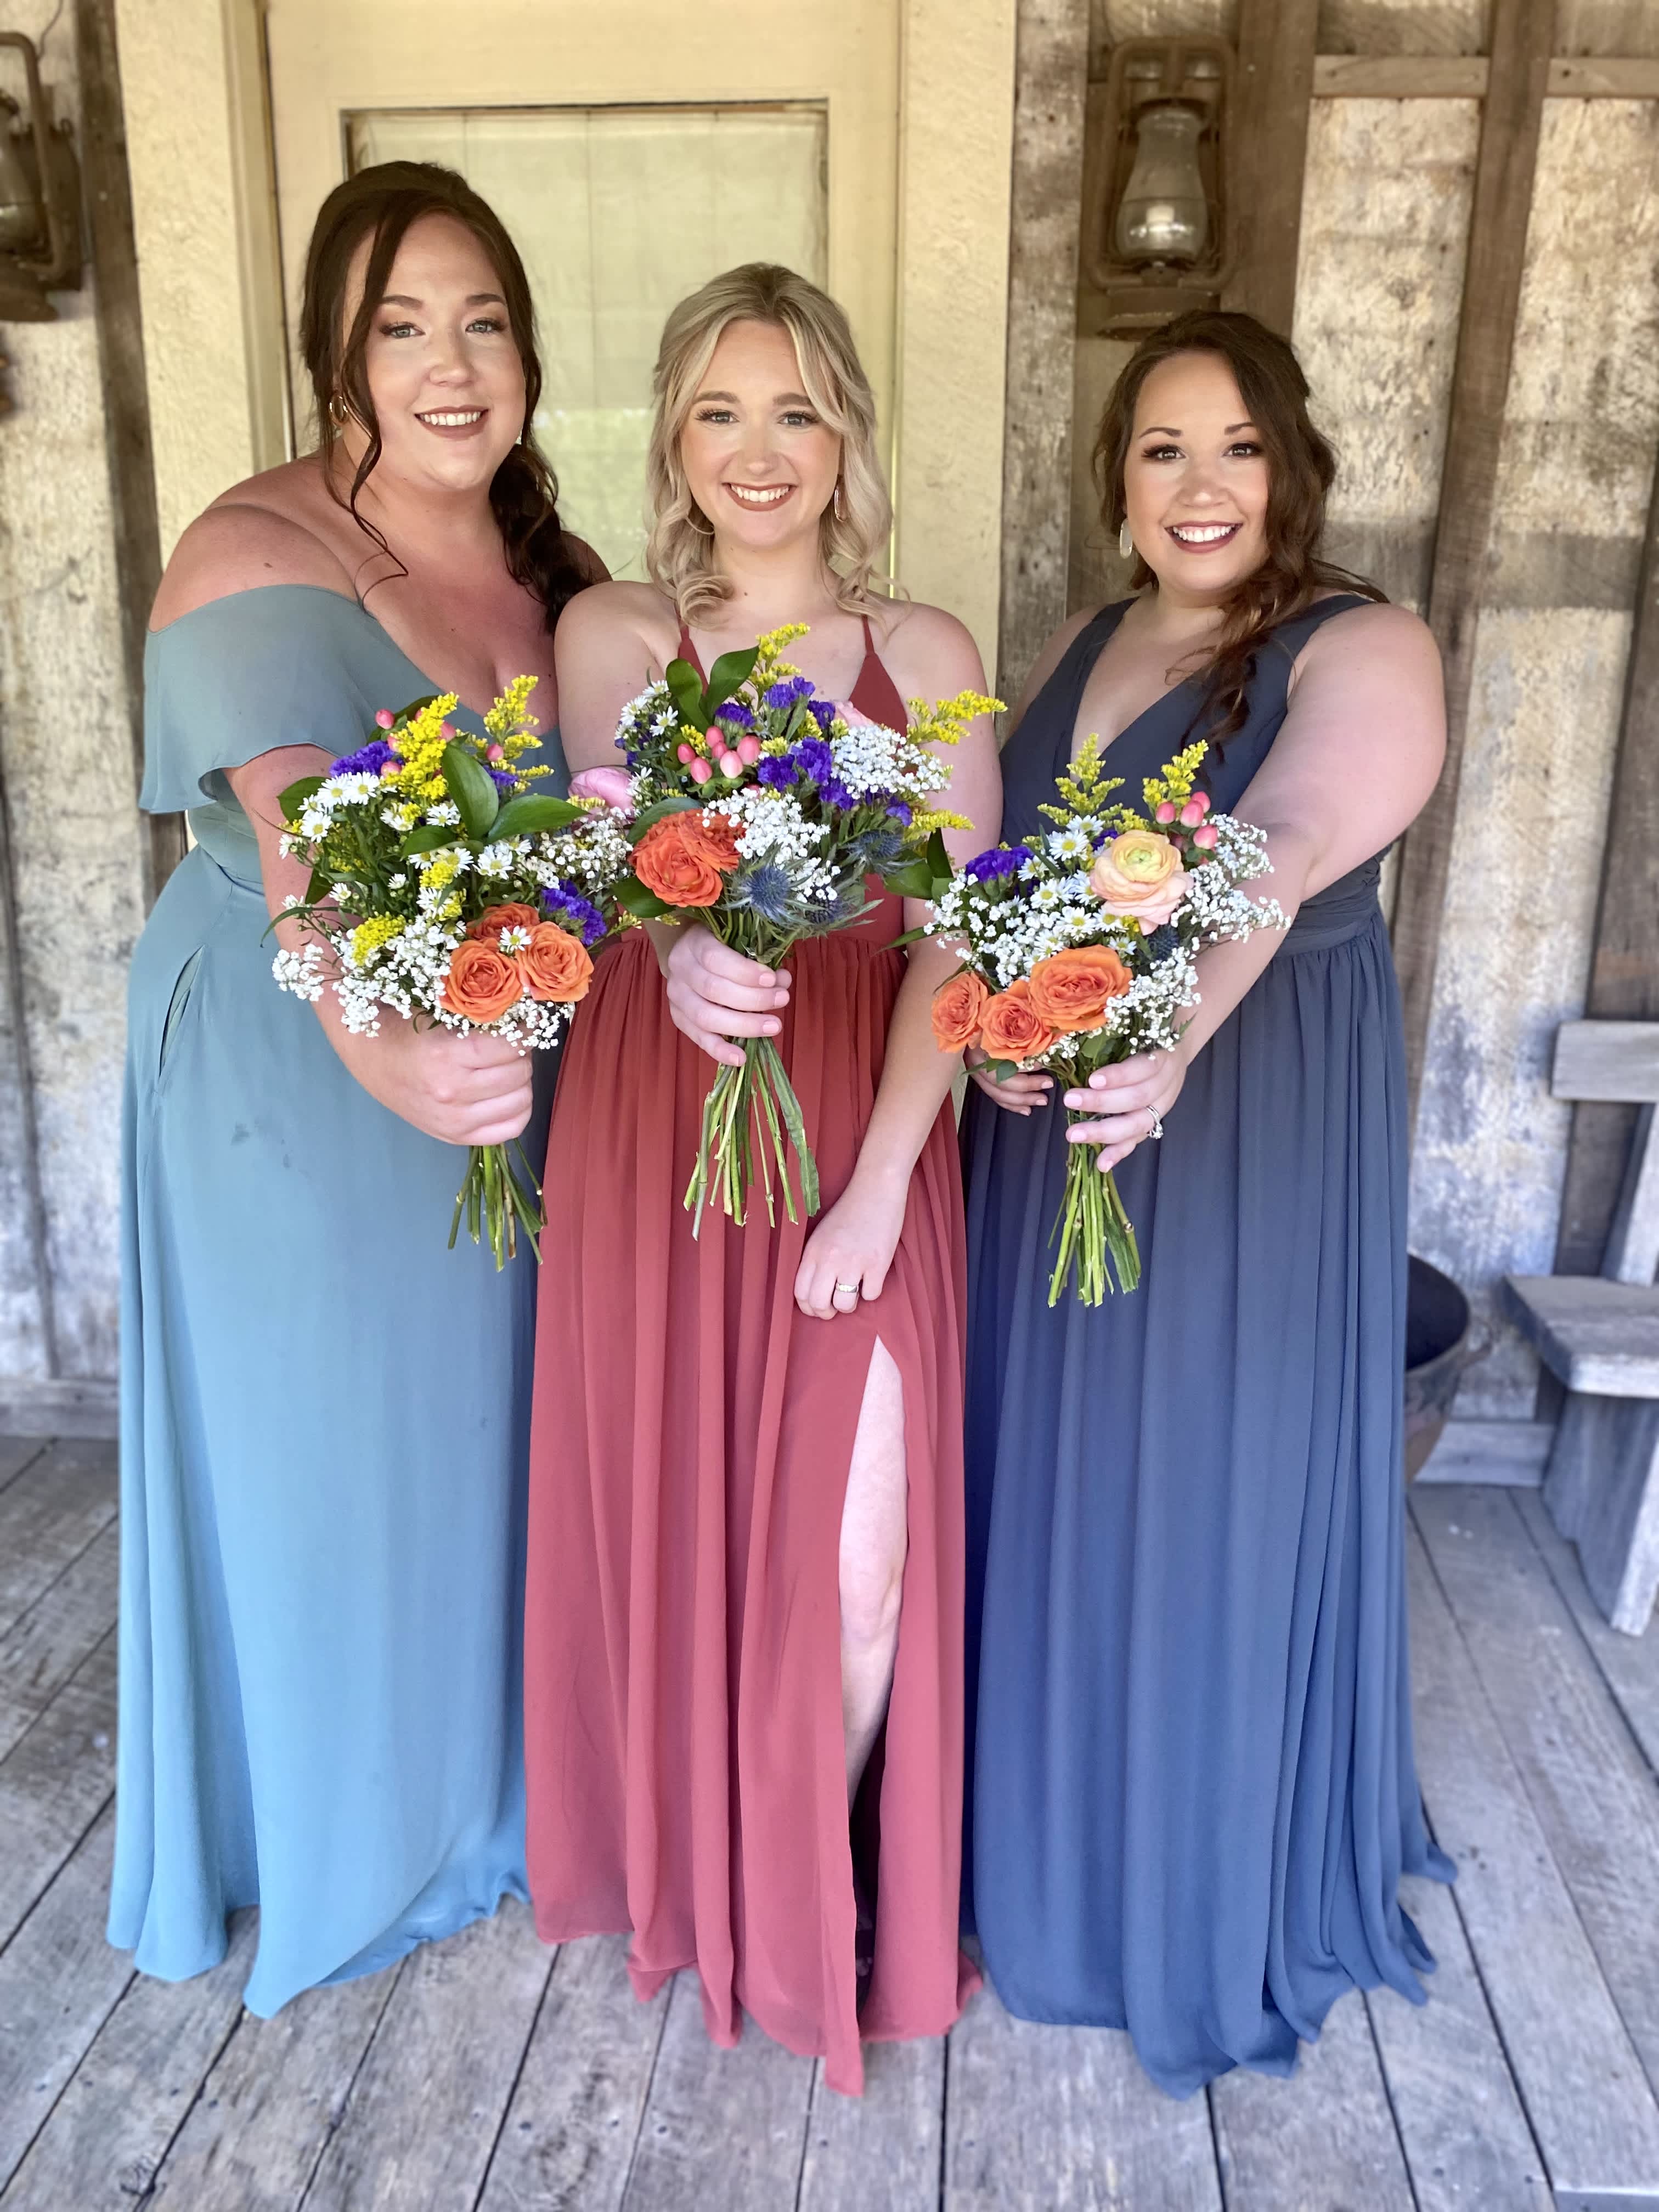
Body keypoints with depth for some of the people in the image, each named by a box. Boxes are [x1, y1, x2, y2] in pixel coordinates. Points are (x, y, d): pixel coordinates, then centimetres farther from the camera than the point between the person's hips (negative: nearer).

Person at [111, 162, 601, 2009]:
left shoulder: (542, 563, 4)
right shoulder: (260, 562, -18)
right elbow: (304, 863, -34)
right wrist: (384, 1052, -52)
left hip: (501, 1060, 7)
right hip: (299, 1079, -6)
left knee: (485, 1421, 20)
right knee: (325, 1444, 10)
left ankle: (480, 1776, 45)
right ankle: (335, 1827, 37)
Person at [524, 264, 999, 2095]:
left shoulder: (924, 655, 4)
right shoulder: (608, 634, 5)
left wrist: (879, 1181, -14)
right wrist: (682, 953, -36)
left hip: (862, 1138, 0)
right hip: (654, 1124, 1)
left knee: (854, 1549, -1)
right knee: (667, 1508, 10)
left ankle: (818, 1873, 31)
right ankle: (689, 1861, 39)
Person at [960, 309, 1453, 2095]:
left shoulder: (1363, 655, -9)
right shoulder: (1077, 648, 11)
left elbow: (1277, 858, -29)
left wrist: (1168, 1041, -46)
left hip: (1251, 1134, -5)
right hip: (1048, 1129, 6)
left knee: (1208, 1497, 5)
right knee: (1044, 1475, 14)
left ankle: (1207, 1894, 31)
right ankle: (1044, 1836, 38)